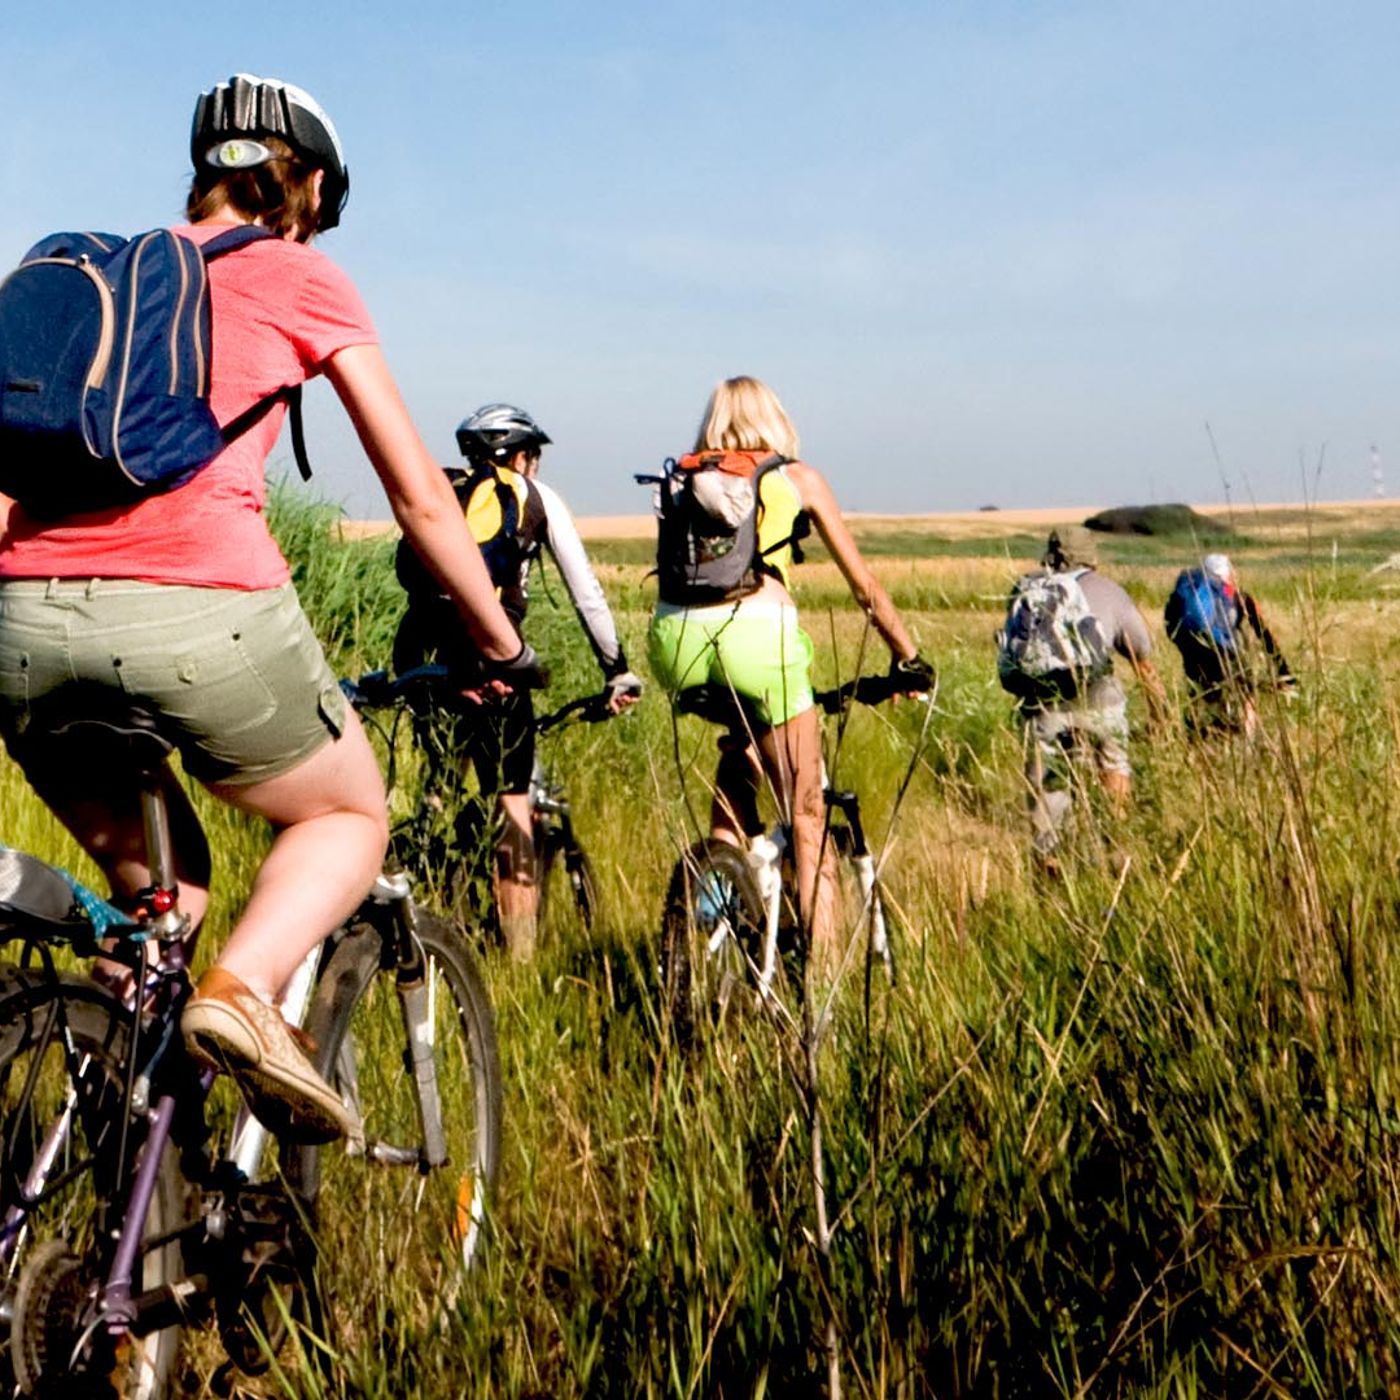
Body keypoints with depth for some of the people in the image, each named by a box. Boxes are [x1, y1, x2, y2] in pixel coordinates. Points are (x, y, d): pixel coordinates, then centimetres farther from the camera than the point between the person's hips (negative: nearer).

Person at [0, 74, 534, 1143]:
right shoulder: (302, 278, 12)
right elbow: (421, 497, 12)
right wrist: (501, 645, 22)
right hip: (197, 611, -5)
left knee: (152, 875, 29)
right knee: (350, 817, 19)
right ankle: (243, 989, -8)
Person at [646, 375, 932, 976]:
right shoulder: (797, 478, 19)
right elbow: (864, 585, 21)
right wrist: (910, 659, 29)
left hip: (674, 635, 3)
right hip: (757, 632, -3)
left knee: (741, 752, 31)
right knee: (807, 814, 6)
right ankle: (824, 969, 1)